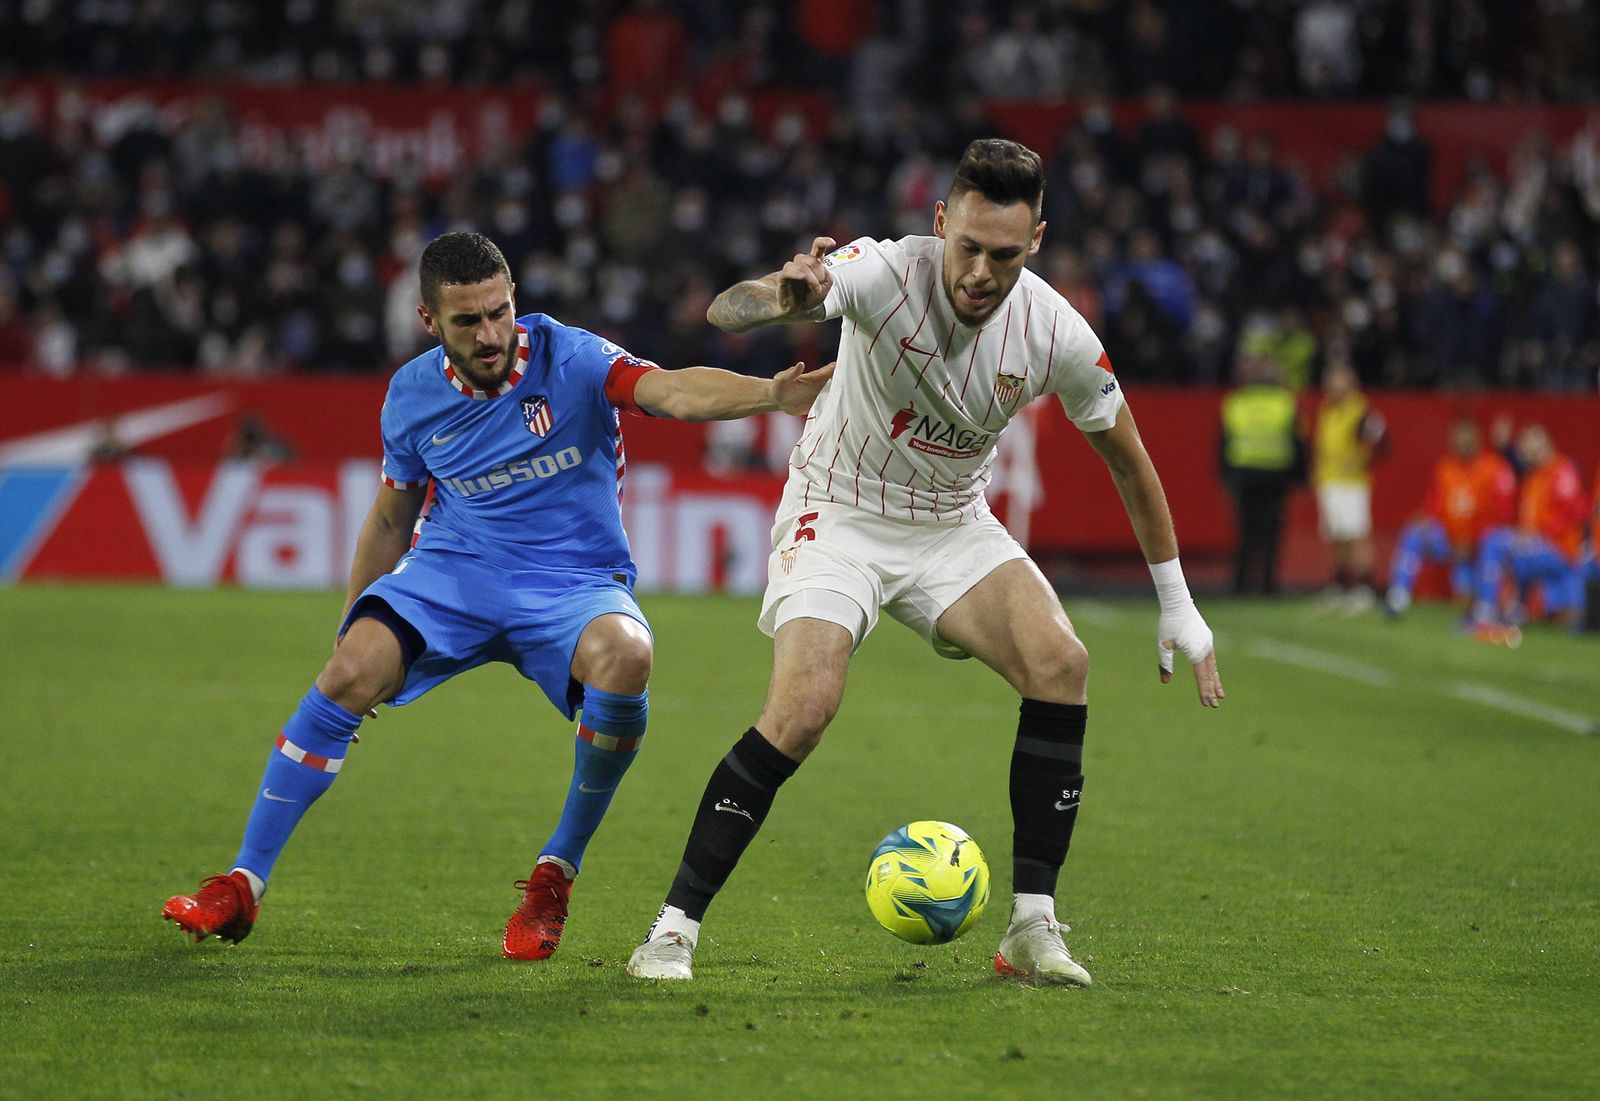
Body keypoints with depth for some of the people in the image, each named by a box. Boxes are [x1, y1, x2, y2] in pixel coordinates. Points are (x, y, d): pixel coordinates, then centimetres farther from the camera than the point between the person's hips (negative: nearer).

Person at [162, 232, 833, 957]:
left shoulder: (567, 360, -13)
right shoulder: (413, 395, 0)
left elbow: (673, 391, -30)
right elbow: (391, 518, 16)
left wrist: (771, 393, -49)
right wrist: (351, 620, 22)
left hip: (574, 581, -2)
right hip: (452, 571, 2)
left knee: (623, 658, -36)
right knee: (351, 674, -24)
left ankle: (557, 871, -15)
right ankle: (243, 887, -11)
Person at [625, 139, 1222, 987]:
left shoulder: (1055, 333, -16)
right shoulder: (887, 273, -26)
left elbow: (1127, 460, 2)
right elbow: (726, 312, -40)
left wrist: (1176, 605, 6)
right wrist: (785, 298, -65)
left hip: (954, 528, 4)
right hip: (838, 514, -4)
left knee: (1060, 662, -20)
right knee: (803, 706, -25)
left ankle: (1032, 926, -12)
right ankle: (674, 926, -13)